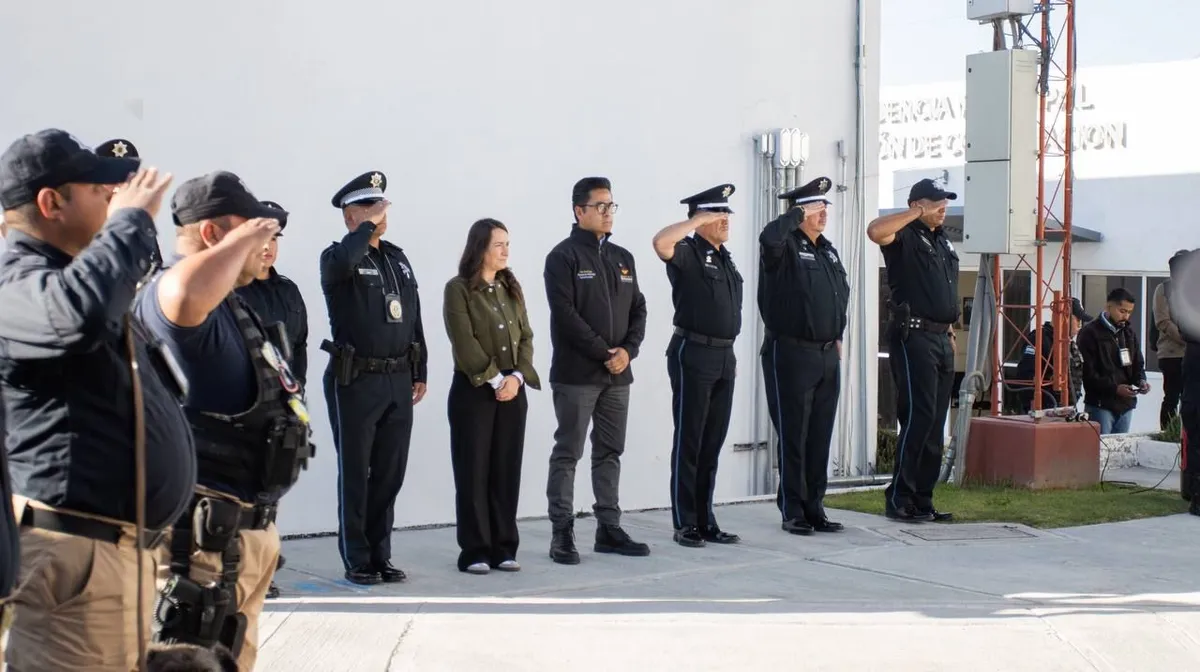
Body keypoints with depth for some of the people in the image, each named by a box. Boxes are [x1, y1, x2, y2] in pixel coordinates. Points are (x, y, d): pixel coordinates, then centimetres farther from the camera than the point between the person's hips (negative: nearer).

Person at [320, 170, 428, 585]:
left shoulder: (398, 258, 15)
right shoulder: (337, 257, -6)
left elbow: (414, 317, 18)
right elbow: (341, 262, -33)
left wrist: (419, 373, 15)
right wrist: (369, 227, -19)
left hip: (398, 381, 6)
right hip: (355, 380, -6)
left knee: (390, 472, 10)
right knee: (355, 473, 2)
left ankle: (380, 555, 20)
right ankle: (356, 560, 10)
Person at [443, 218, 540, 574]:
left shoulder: (512, 288, 12)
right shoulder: (458, 289, -5)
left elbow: (526, 336, 8)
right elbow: (465, 342, -13)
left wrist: (517, 376, -7)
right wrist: (495, 380, -15)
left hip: (512, 390, 5)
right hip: (473, 390, -5)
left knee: (507, 471, 6)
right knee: (474, 471, -1)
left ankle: (504, 548, 12)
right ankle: (474, 551, 4)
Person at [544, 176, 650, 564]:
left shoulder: (622, 258, 14)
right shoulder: (563, 256, -6)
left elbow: (638, 309, 12)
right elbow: (565, 314, -14)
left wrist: (628, 350, -6)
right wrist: (603, 354, -15)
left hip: (618, 373, 6)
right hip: (576, 373, -6)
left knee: (610, 453, 9)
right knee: (567, 454, -2)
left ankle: (609, 528, 16)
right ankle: (562, 533, 1)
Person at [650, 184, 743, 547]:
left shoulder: (725, 258, 16)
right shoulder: (687, 253, -8)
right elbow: (660, 241, -31)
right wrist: (699, 219, -20)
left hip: (724, 356, 8)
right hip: (694, 354, -8)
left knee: (713, 443, 11)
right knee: (688, 442, -2)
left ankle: (706, 521, 17)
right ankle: (685, 524, 4)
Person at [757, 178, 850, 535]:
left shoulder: (828, 250, 15)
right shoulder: (786, 247, -8)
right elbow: (769, 237, -32)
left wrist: (838, 335, 16)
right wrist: (798, 215, -18)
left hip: (828, 355, 7)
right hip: (791, 353, -7)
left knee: (820, 436, 10)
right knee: (793, 436, -1)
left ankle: (814, 507, 18)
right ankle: (792, 511, 6)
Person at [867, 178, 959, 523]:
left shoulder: (943, 241, 20)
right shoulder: (904, 238, -5)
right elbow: (875, 230, -28)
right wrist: (917, 214, -20)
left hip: (942, 339, 8)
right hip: (914, 336, -8)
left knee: (935, 422, 8)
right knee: (918, 415, -12)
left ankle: (922, 499, 13)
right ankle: (899, 498, -7)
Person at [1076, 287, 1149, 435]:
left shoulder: (1129, 333, 15)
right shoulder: (1090, 333, -6)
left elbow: (1138, 364, 21)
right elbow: (1088, 373, -12)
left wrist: (1140, 380, -2)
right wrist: (1114, 388, -21)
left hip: (1126, 405, 6)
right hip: (1100, 404, -6)